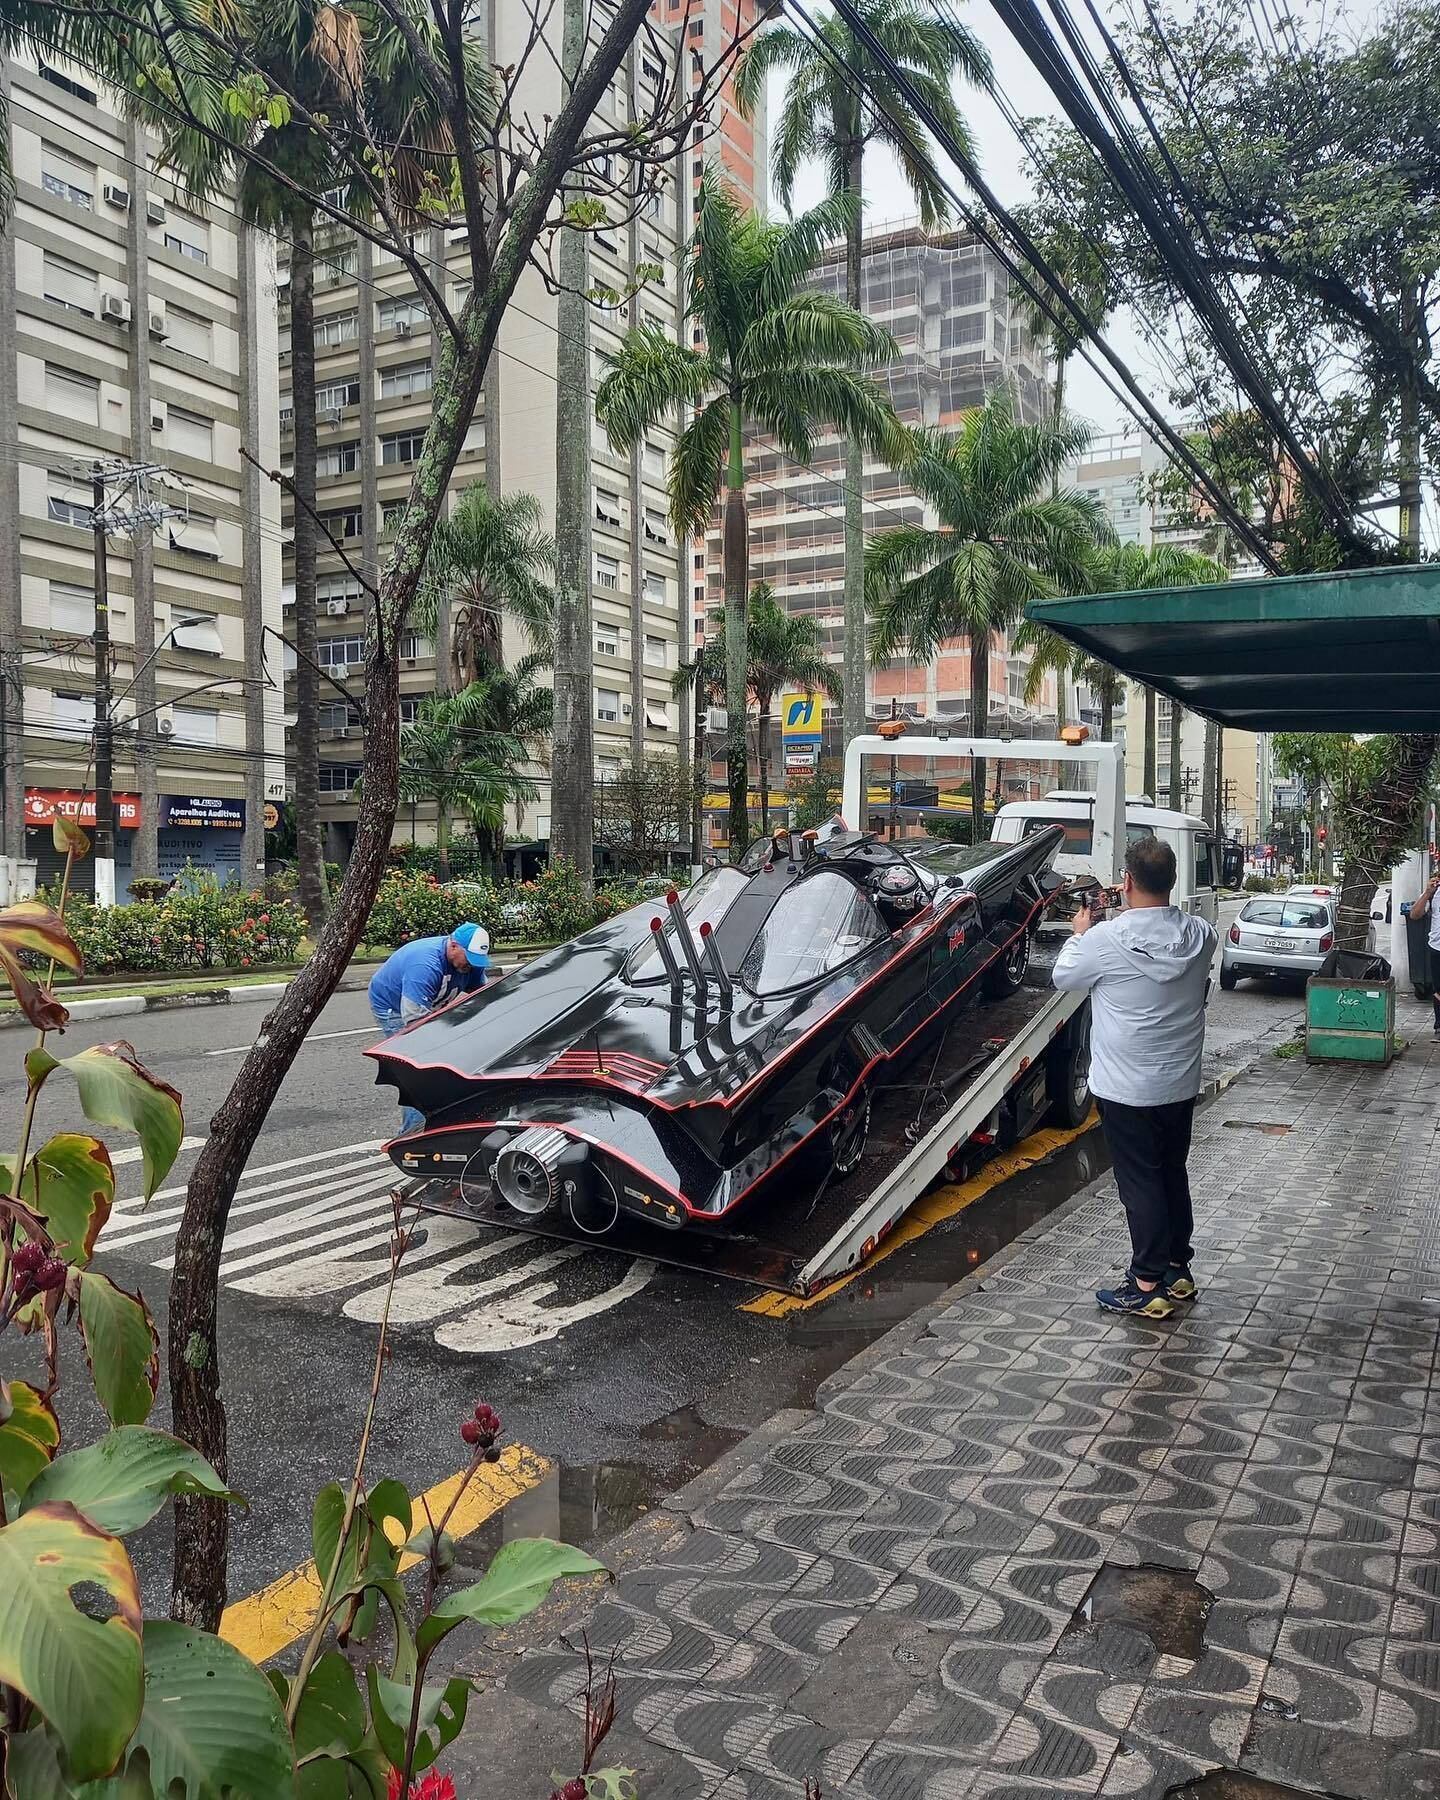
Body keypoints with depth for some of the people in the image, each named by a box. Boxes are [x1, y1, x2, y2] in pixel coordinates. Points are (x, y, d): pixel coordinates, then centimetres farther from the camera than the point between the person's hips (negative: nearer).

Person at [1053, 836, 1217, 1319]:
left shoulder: (1106, 939, -20)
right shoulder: (1201, 935, -5)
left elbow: (1064, 976, -2)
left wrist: (1081, 933, 14)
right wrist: (1134, 914, 15)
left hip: (1126, 1089, -5)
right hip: (1181, 1085, 6)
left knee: (1139, 1184, 3)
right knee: (1173, 1176, 19)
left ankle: (1148, 1286, 9)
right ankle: (1178, 1270, 31)